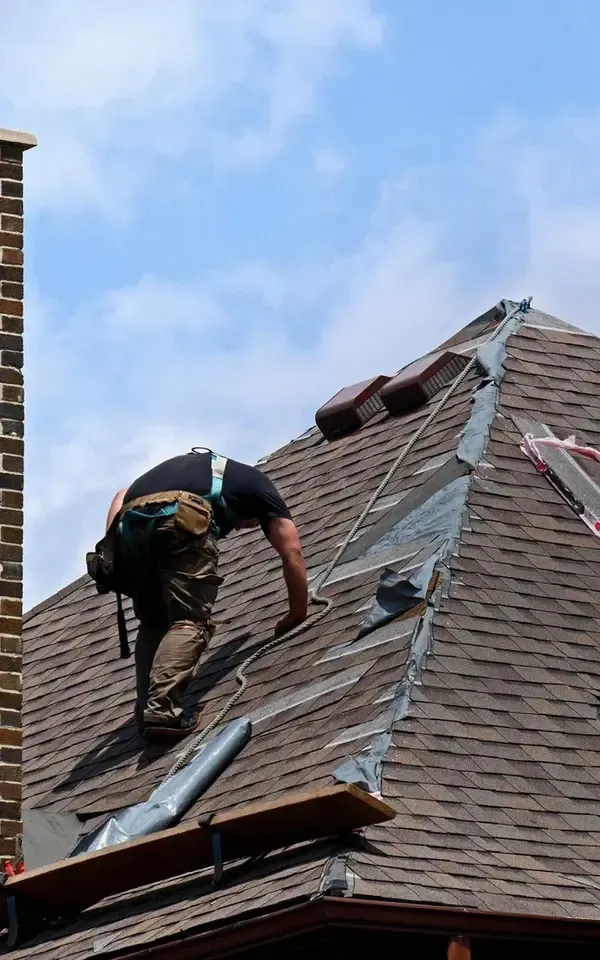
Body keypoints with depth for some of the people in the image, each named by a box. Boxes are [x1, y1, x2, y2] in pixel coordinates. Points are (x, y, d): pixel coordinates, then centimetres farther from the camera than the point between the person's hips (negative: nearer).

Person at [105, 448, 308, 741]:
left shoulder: (188, 467, 44)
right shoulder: (256, 482, 33)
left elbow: (122, 496, 32)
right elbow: (291, 551, 24)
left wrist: (111, 551, 20)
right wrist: (298, 614, 31)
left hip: (131, 521, 5)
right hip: (183, 519, -5)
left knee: (153, 625, 17)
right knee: (190, 622, -5)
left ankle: (147, 711, 1)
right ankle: (160, 709, -24)